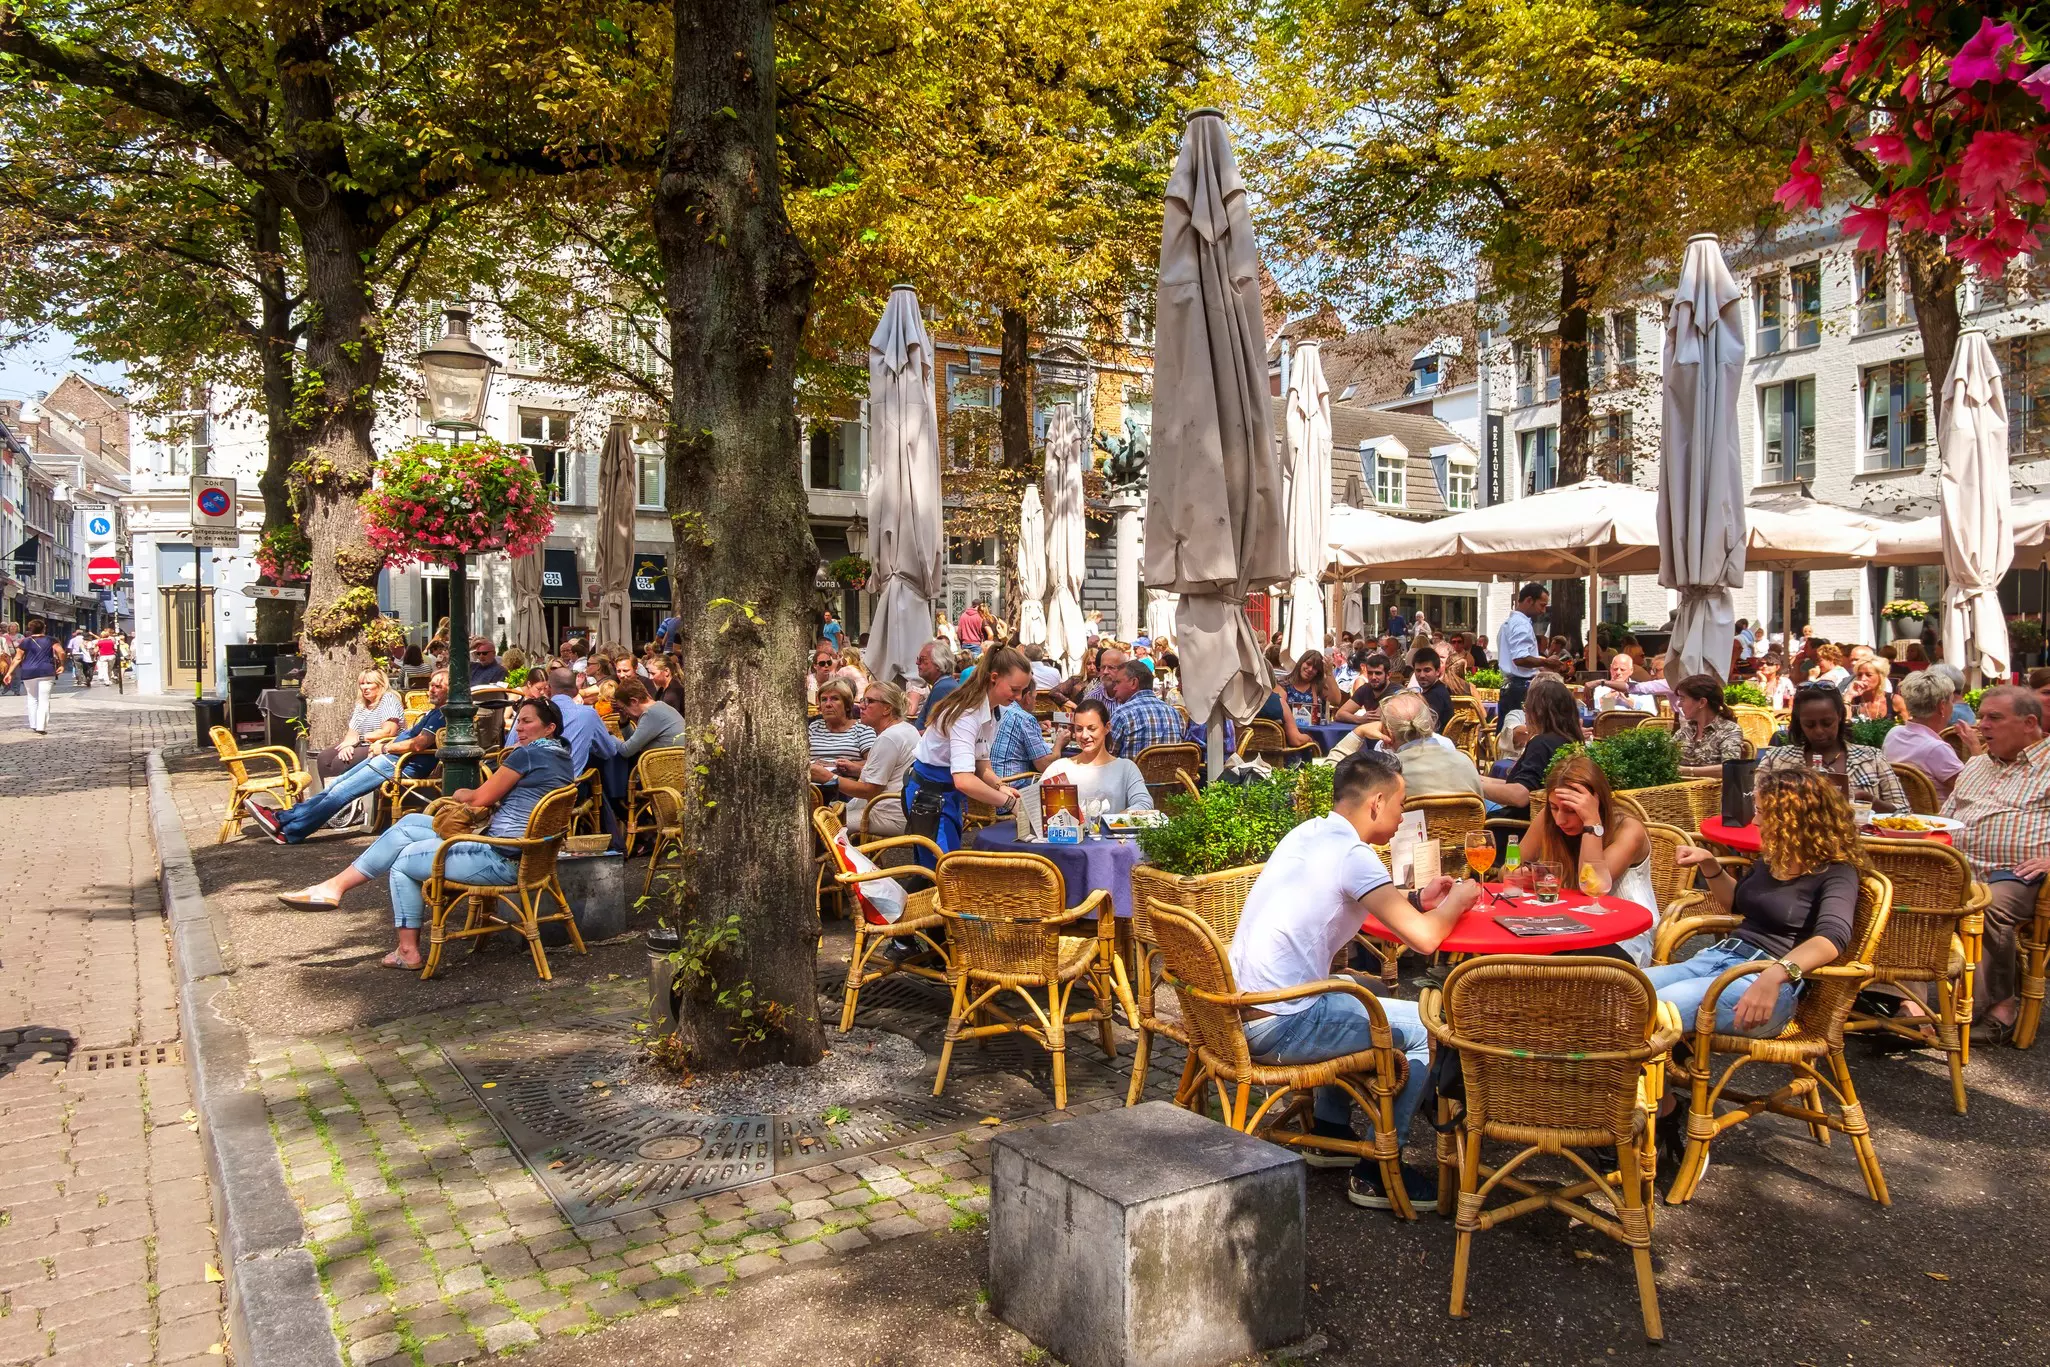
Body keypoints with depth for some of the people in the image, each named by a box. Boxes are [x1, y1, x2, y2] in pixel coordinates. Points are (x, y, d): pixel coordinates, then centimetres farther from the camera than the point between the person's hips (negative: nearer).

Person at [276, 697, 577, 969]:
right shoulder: (562, 758, 14)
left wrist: (459, 794, 13)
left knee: (404, 861, 8)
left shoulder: (528, 753, -14)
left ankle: (408, 950, 17)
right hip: (517, 851, 9)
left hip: (502, 858, -9)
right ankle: (337, 884, 13)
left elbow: (481, 798, -8)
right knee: (408, 824, 11)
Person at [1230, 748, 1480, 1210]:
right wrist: (1458, 900, 0)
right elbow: (1424, 937, -20)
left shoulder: (1307, 833, 11)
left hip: (1234, 1012, 9)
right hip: (1278, 1029, -9)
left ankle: (1330, 1133, 35)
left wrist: (1417, 899, 18)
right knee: (1426, 1028, 0)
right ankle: (1376, 1172, 9)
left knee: (1361, 989, 32)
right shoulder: (1353, 854, -15)